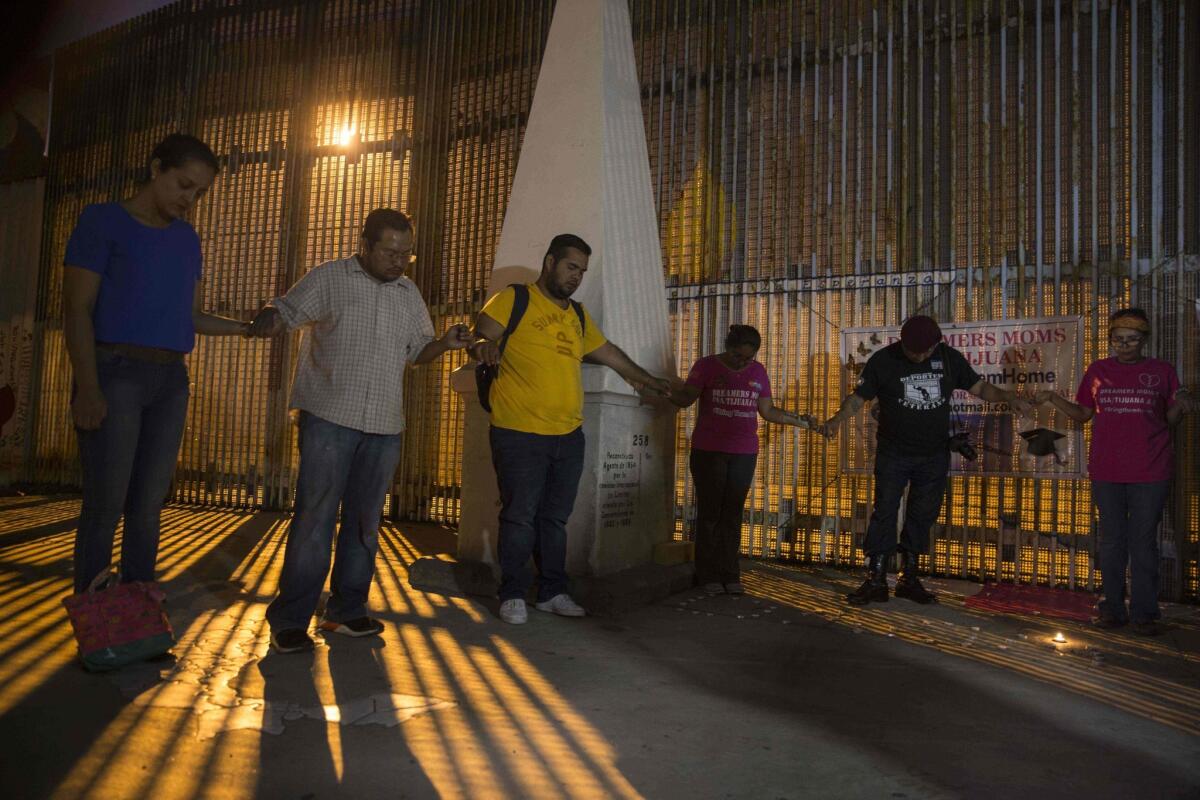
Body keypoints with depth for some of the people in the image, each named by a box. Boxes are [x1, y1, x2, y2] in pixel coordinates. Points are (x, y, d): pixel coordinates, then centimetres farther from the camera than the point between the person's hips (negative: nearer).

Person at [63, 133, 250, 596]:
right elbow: (77, 308, -6)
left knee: (148, 506, 6)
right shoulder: (102, 221, 0)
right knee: (105, 506, -8)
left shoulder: (188, 239, 16)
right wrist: (88, 386, -16)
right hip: (113, 373, -5)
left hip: (171, 380, 5)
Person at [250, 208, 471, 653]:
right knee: (315, 517, -6)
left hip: (384, 425, 5)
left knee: (364, 521, 9)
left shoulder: (409, 293, 15)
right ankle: (290, 620, 3)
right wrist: (268, 321, -26)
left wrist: (445, 343, -1)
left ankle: (346, 612, 21)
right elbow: (284, 312, -3)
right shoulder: (328, 278, 1)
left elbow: (416, 351, 20)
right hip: (329, 418, -5)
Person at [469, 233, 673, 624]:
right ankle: (513, 595, 12)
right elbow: (478, 338, -5)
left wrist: (646, 379, 38)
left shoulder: (578, 314, 18)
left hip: (569, 436, 6)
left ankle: (552, 592, 21)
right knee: (520, 517, -1)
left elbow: (608, 352, 30)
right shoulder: (512, 300, -1)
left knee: (555, 518, 11)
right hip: (519, 435, -6)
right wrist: (484, 346, -28)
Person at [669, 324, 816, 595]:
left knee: (733, 514, 7)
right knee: (710, 512, 0)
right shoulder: (707, 366, -2)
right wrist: (666, 391, -32)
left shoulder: (758, 371, 9)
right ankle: (708, 576, 8)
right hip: (708, 451, -3)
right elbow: (686, 397, -11)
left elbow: (767, 411, 13)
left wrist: (798, 420, 3)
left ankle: (730, 575, 14)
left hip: (744, 454, 3)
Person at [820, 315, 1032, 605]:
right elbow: (859, 397, -6)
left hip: (935, 456, 3)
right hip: (893, 453, -3)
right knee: (884, 513, -6)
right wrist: (837, 418, -24)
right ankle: (876, 581, 0)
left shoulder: (949, 358, 0)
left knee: (922, 516, 8)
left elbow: (979, 387, 6)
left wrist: (1008, 396, -13)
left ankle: (908, 578, 19)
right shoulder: (883, 361, -8)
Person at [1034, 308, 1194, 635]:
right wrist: (1052, 398, -4)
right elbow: (1083, 413, 10)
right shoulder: (1098, 370, 6)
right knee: (1112, 540, 9)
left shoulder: (1162, 371, 2)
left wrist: (1181, 407, -16)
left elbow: (1170, 420, 5)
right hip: (1106, 472, 2)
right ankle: (1113, 608, 19)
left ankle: (1144, 612, 13)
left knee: (1144, 542, 3)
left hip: (1149, 473, -2)